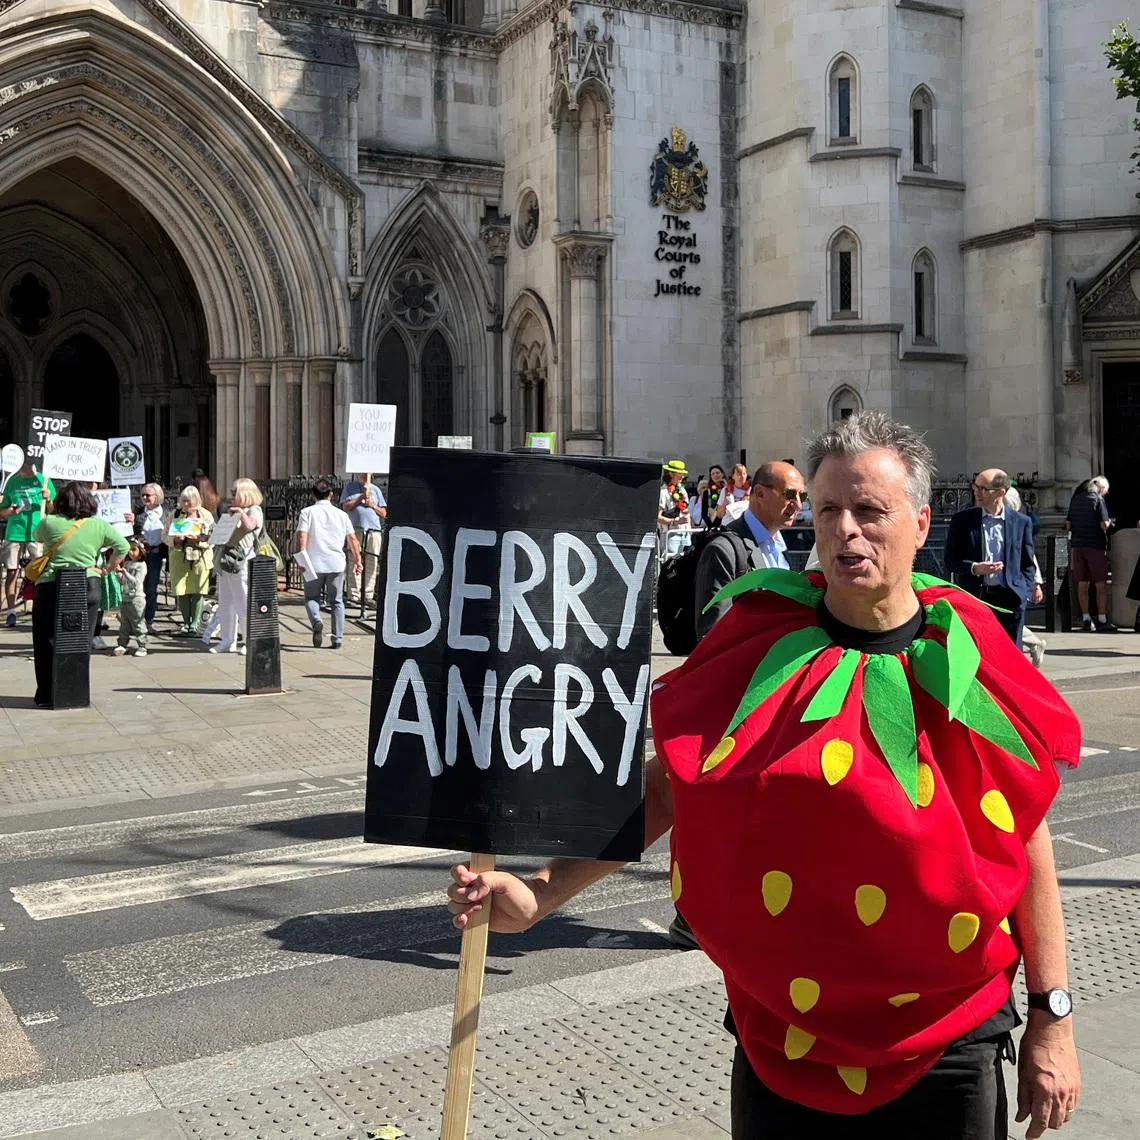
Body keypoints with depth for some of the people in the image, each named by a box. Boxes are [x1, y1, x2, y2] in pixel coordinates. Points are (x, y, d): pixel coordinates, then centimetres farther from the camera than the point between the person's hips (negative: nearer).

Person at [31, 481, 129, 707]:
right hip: (89, 586, 2)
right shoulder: (98, 525, 3)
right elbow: (122, 546, 10)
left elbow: (37, 537, 20)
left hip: (51, 587, -1)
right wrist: (108, 569, 18)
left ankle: (47, 696, 10)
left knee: (47, 643, 8)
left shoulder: (49, 522, -1)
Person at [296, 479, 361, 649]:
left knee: (311, 598, 12)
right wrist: (357, 560, 17)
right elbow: (352, 540, 10)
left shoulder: (307, 512, 1)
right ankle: (337, 639, 8)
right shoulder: (341, 514, 8)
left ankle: (316, 621, -17)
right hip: (337, 564, 2)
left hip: (314, 564, -2)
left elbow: (302, 536, -10)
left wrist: (301, 559, -9)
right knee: (336, 601, 11)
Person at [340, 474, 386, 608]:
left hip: (374, 530, 2)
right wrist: (361, 498, -6)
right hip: (355, 528, -2)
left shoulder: (375, 489, 20)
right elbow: (345, 506, 2)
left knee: (371, 564, -2)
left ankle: (368, 596, 1)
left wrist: (372, 505, -1)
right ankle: (353, 596, -6)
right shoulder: (350, 486, 14)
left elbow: (384, 513, 17)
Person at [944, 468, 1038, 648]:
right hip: (973, 596, -1)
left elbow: (1028, 564, 12)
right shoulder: (963, 520, 3)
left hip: (1010, 599, 1)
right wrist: (974, 568, -15)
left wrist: (1025, 592, 1)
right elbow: (950, 560, 2)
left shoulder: (1021, 522, 6)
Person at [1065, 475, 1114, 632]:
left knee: (1082, 583, 8)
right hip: (1095, 545, -5)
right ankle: (1102, 620, -1)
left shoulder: (1076, 499, 10)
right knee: (1101, 584, 0)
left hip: (1077, 546, 5)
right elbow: (1104, 524, -15)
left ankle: (1086, 619, 11)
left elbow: (1068, 525, 13)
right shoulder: (1098, 500, -7)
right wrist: (1109, 523, 6)